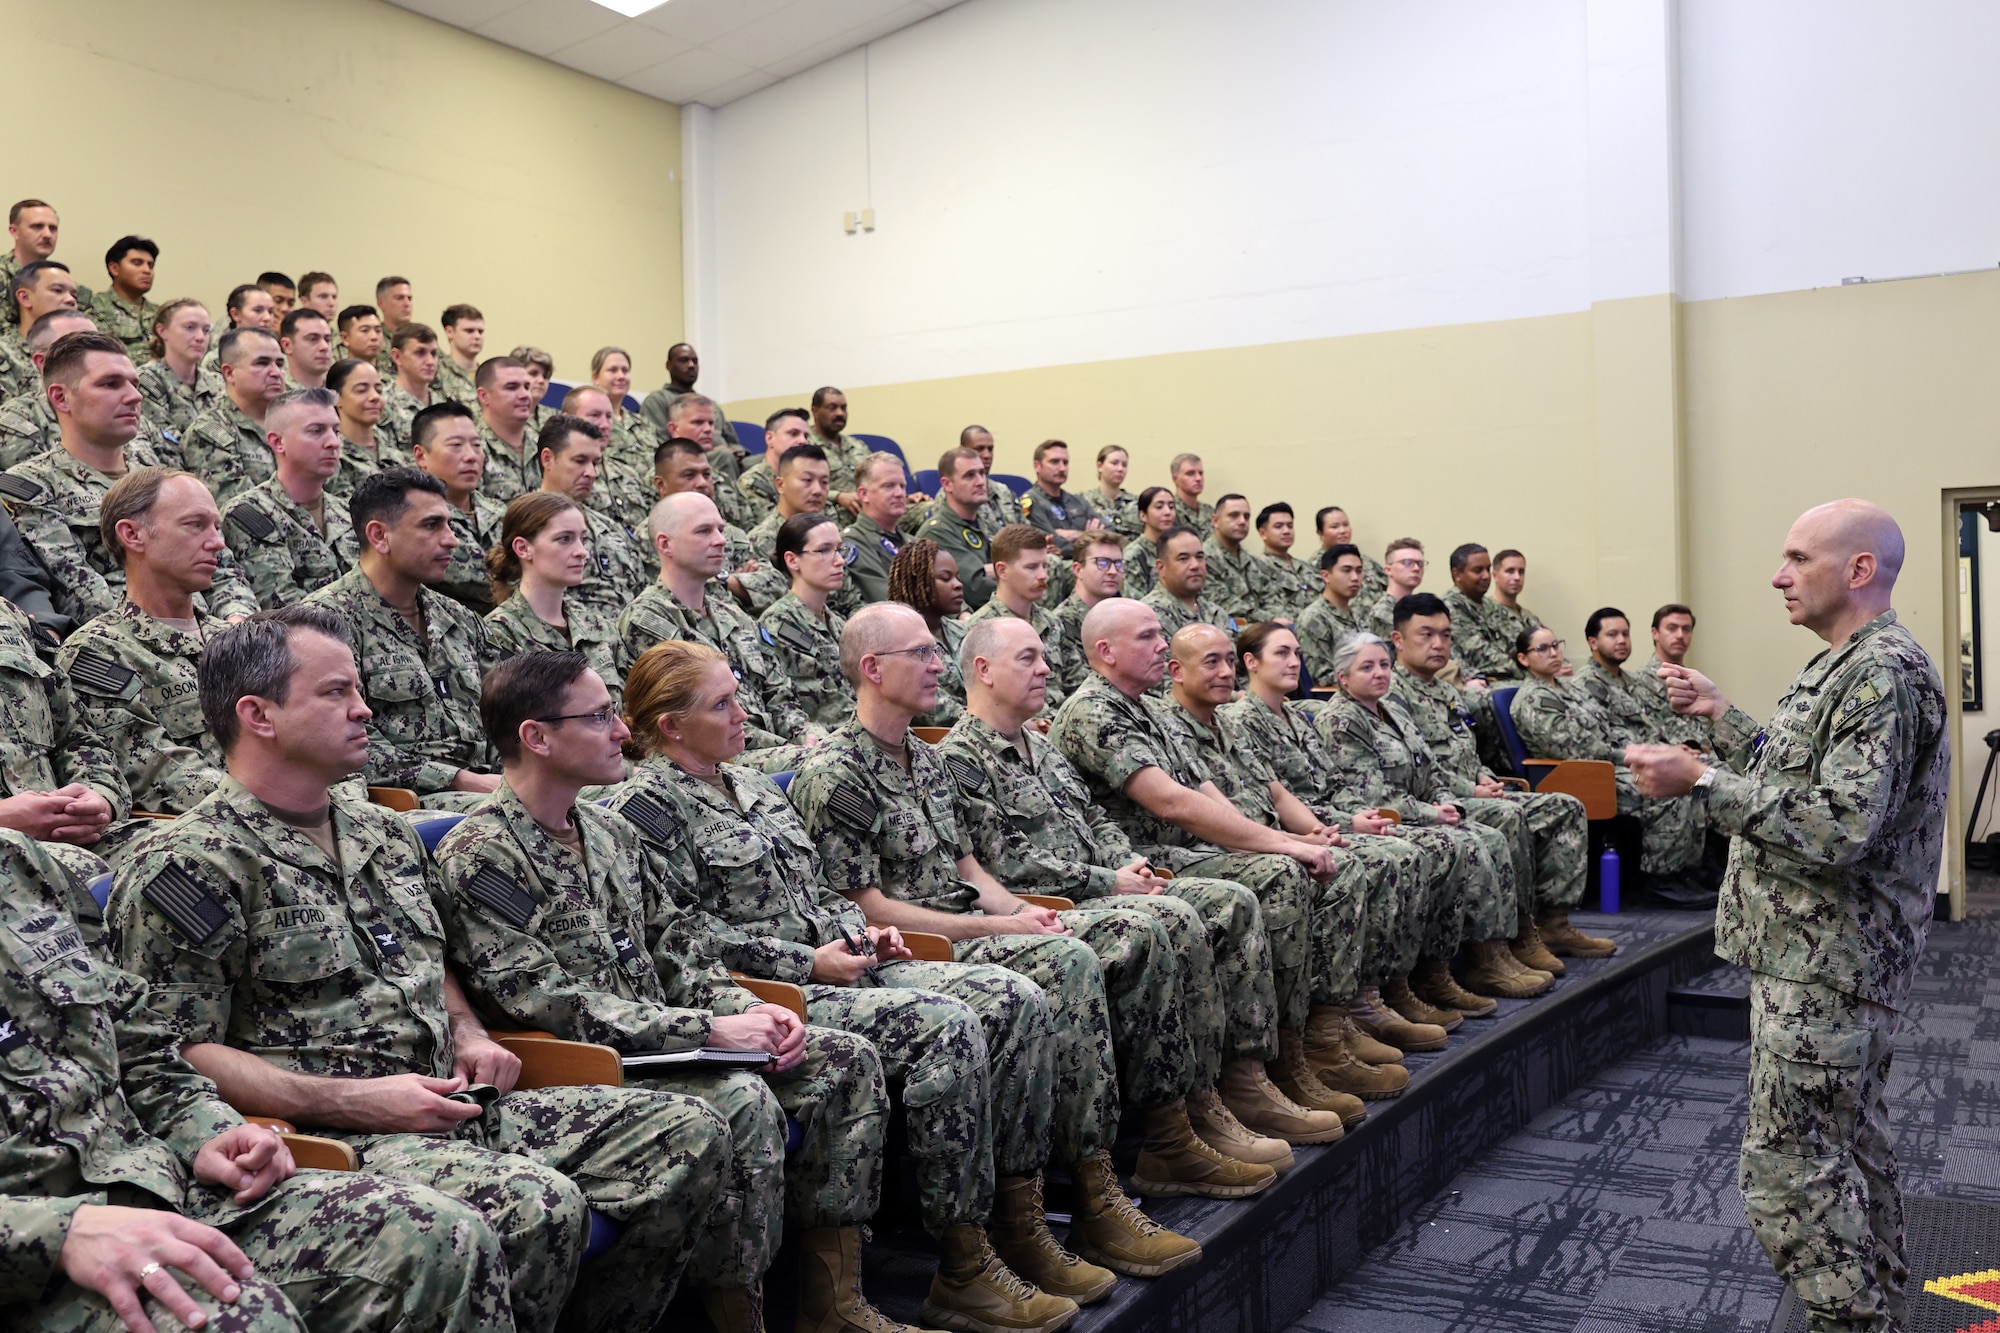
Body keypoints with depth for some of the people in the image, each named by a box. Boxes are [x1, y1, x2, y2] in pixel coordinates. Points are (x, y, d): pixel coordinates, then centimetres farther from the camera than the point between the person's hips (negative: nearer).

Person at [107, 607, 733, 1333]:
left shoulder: (384, 833, 18)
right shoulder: (187, 866, -7)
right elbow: (172, 1055, -13)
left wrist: (469, 1034, 10)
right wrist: (351, 1101, -19)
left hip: (448, 1105, 8)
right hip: (321, 1135, -8)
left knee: (688, 1133, -4)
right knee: (538, 1204, -35)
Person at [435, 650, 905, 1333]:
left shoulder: (607, 831, 13)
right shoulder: (480, 857, -14)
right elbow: (552, 1006, -20)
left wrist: (746, 1010, -2)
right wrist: (709, 1029, -21)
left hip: (669, 1041, 9)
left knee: (846, 1061, -4)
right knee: (742, 1100, -32)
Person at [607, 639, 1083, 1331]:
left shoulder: (752, 783, 23)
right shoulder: (646, 805, -5)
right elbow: (685, 931, -14)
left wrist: (863, 929, 8)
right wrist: (805, 962, -16)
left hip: (838, 962, 9)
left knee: (1016, 998, -9)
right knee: (946, 1025, -29)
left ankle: (1018, 1224, -5)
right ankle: (964, 1267, -20)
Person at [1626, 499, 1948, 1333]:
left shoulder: (1884, 675, -19)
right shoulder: (1846, 668, 14)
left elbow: (1840, 828, -27)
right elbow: (1791, 780, 19)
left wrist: (1703, 783, -25)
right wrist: (1720, 715, 14)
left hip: (1824, 968, -10)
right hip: (1836, 961, 10)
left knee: (1789, 1172, -6)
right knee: (1852, 1146, 18)